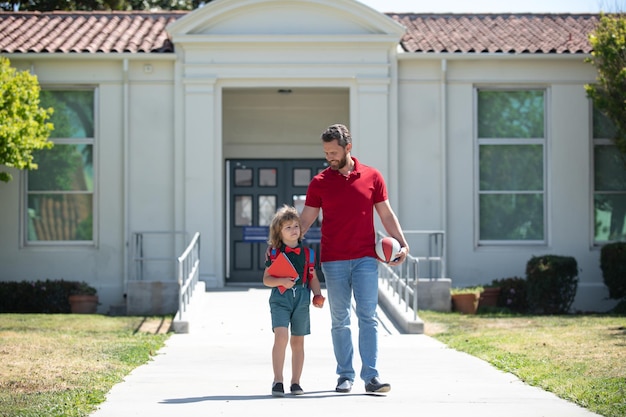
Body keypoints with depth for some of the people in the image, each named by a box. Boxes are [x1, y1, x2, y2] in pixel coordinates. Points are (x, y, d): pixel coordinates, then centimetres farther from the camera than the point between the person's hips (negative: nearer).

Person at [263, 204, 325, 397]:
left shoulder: (307, 253, 8)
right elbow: (266, 279, 1)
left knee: (298, 340, 8)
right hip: (280, 297, -3)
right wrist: (282, 281, -17)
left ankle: (295, 382, 16)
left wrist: (318, 296, -3)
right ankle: (277, 381, -14)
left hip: (302, 298, 3)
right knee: (281, 336, -18)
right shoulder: (274, 253, 0)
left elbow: (313, 278, 12)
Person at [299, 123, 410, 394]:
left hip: (365, 258, 0)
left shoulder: (372, 177, 5)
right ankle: (345, 376, 9)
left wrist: (402, 243, 3)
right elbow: (305, 220, 6)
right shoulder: (320, 182, 4)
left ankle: (371, 376, -5)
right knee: (340, 320, 4)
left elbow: (386, 215, 11)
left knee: (368, 316, -5)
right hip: (333, 260, 1)